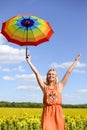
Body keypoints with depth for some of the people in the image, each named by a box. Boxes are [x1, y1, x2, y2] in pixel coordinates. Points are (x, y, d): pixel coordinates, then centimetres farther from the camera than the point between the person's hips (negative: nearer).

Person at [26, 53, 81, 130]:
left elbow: (69, 72, 10)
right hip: (47, 113, -1)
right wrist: (29, 61, 9)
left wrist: (76, 60, 13)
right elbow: (36, 72, 8)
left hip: (58, 113, 1)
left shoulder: (59, 86, 9)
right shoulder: (44, 86, 8)